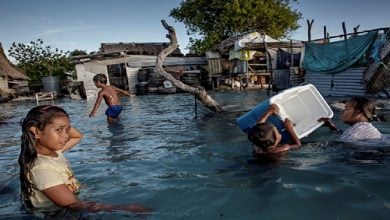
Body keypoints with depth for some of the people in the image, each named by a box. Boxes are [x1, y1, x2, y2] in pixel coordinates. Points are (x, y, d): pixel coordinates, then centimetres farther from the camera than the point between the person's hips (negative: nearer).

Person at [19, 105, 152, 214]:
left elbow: (78, 136, 15)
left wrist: (64, 125, -6)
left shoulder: (53, 151, -3)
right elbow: (74, 205, -31)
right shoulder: (42, 168, -29)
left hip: (63, 210, 8)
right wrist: (124, 208, -31)